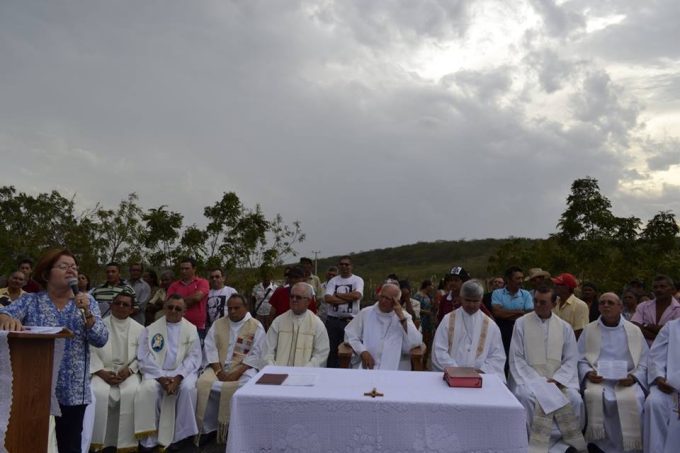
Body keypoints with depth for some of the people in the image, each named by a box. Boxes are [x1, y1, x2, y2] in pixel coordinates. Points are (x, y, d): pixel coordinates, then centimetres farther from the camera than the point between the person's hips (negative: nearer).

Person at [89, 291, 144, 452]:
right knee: (98, 393, -31)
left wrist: (128, 370, -13)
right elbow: (91, 351, -1)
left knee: (131, 393, -30)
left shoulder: (139, 329, 9)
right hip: (103, 371, 0)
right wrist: (102, 372, -13)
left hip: (128, 372, 0)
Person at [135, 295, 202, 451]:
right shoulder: (151, 329, 8)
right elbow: (144, 357, -1)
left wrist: (178, 377, -16)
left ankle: (181, 435, -15)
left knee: (188, 388, -31)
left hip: (182, 372, 0)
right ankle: (149, 439, -18)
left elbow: (194, 357, 0)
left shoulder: (191, 329, 8)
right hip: (156, 372, 0)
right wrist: (161, 377, -14)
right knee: (148, 389, -30)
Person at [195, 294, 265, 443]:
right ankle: (206, 426, -10)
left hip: (243, 369, -3)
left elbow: (255, 354, -7)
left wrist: (236, 373, -17)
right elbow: (210, 348, 4)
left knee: (235, 388, -33)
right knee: (203, 383, -24)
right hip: (218, 367, 4)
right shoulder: (218, 324, 12)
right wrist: (219, 370, -11)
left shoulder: (256, 327, 0)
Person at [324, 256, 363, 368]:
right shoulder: (333, 281, 6)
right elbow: (327, 298, -9)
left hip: (350, 320, -2)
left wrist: (337, 294, -7)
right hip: (332, 320, 3)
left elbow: (356, 295, -18)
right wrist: (348, 299, -12)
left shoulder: (357, 280, 0)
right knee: (331, 349, 10)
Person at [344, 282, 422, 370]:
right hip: (367, 365, 0)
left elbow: (416, 342, -4)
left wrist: (402, 318, -9)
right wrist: (362, 351, -10)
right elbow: (350, 334, 5)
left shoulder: (404, 316, 8)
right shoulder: (366, 313, 10)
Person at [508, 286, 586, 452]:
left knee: (574, 398, -25)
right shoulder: (521, 323, 0)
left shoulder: (565, 327, 8)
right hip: (529, 378, -2)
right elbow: (516, 358, -3)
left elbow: (571, 359, 5)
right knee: (527, 396, -32)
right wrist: (534, 381, -15)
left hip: (558, 379, 2)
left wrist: (557, 379, -11)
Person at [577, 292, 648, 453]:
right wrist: (588, 373, -10)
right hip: (597, 379, 0)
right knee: (595, 396, -31)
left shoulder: (634, 330, 11)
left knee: (631, 399, -31)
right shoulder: (589, 330, 11)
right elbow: (580, 359, 10)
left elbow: (645, 361, 8)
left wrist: (633, 377, -9)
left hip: (626, 380, 0)